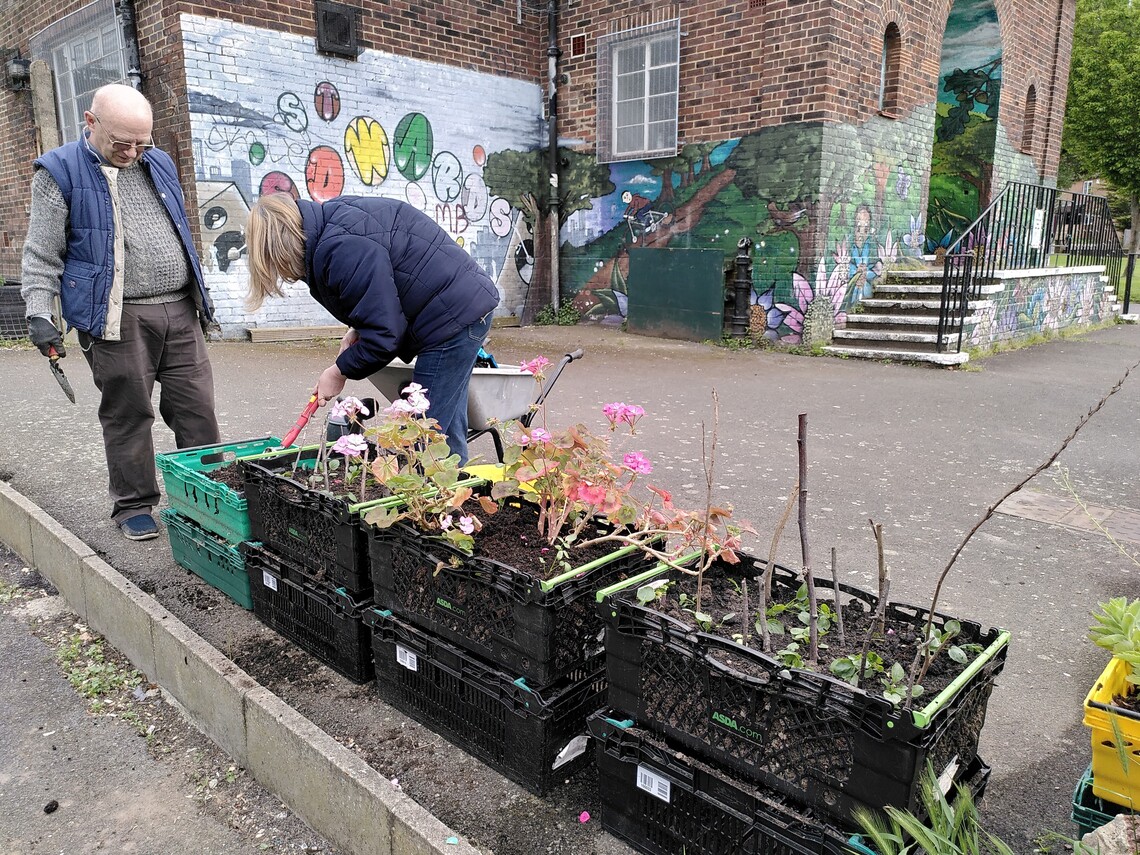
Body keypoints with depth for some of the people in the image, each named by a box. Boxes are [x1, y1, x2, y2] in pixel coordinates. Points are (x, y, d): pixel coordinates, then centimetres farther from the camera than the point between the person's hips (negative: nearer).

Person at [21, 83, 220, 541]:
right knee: (127, 416, 2)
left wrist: (200, 294, 25)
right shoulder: (60, 171, 1)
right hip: (116, 320, -4)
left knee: (197, 409, 4)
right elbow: (42, 253, 0)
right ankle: (134, 506, 16)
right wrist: (38, 312, -10)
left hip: (181, 313, 4)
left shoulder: (159, 164, 16)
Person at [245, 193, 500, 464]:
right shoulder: (333, 220, 11)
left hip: (454, 317, -10)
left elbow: (384, 334, -21)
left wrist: (340, 370, -5)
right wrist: (358, 330, 6)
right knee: (447, 434, 15)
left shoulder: (343, 250, -22)